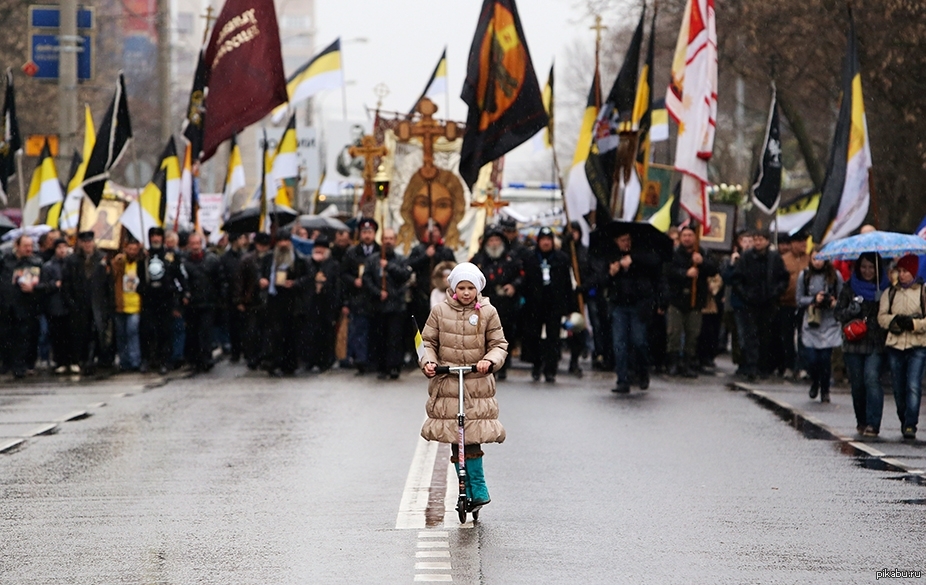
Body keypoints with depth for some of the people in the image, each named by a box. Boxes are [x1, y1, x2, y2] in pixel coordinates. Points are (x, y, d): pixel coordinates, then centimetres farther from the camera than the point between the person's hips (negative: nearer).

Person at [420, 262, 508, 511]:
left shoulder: (488, 312, 2)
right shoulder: (440, 312, 4)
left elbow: (499, 344, 4)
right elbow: (428, 341, 9)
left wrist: (489, 360, -16)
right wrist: (428, 362, -10)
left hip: (478, 384, -2)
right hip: (446, 384, 2)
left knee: (472, 437, -11)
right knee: (454, 439, 2)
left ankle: (478, 489, -1)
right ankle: (466, 490, 11)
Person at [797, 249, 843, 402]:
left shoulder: (835, 276, 0)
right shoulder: (804, 275, 3)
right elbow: (799, 300, 6)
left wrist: (835, 302, -14)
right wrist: (814, 299, -10)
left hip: (829, 322, -1)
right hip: (810, 323, 1)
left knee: (825, 358, -4)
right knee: (811, 359, -5)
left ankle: (825, 390, 15)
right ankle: (814, 382, 26)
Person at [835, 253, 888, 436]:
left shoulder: (885, 289, 4)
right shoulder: (850, 288, 9)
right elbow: (838, 313, 10)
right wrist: (852, 309, -9)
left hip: (876, 344, -3)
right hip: (853, 343, 3)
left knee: (871, 378, -18)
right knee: (857, 384, 6)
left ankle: (872, 424, -20)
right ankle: (862, 421, 22)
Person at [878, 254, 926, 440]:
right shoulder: (890, 293, 12)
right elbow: (881, 317, 4)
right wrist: (896, 320, -14)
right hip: (895, 345, 4)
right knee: (898, 387, 8)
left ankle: (910, 425, -14)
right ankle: (904, 422, 23)